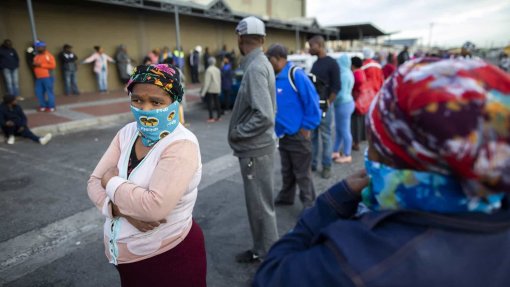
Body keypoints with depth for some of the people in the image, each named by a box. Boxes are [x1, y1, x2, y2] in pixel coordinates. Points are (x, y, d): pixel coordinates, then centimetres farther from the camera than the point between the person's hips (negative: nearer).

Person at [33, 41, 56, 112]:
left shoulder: (48, 55, -6)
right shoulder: (37, 56, 17)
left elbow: (53, 65, -16)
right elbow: (35, 64, 30)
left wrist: (41, 65, -16)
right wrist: (34, 65, 5)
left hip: (47, 77, -8)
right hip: (38, 78, 8)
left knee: (49, 92, -5)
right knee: (39, 92, 6)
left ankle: (51, 107, 2)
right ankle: (43, 106, 16)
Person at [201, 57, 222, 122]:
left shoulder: (209, 70, -14)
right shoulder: (217, 70, 8)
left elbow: (207, 82, -18)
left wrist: (203, 92, -16)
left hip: (210, 89, -7)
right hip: (217, 89, 7)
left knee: (209, 103, -2)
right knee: (217, 103, 11)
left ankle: (211, 118, -3)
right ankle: (218, 116, 14)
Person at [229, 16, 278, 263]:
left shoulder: (255, 68, -19)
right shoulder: (261, 63, 10)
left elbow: (264, 116, -27)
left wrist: (236, 133, -14)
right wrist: (240, 130, 10)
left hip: (255, 148, -10)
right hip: (256, 146, 10)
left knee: (260, 205, 5)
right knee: (258, 203, 19)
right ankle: (262, 250, 35)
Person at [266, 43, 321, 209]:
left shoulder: (296, 74, -17)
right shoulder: (274, 77, 8)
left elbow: (311, 101, -19)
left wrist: (307, 127, -16)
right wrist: (275, 126, 10)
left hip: (298, 135, -8)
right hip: (282, 134, 8)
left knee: (302, 173, 5)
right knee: (286, 170, 22)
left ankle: (308, 205, 21)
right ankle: (286, 197, 39)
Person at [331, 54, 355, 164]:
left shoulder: (344, 75, -20)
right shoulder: (347, 73, 12)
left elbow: (341, 94, -21)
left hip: (344, 104, -10)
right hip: (343, 104, 10)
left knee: (345, 131, -1)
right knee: (338, 130, 17)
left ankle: (347, 155, 9)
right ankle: (336, 152, 27)